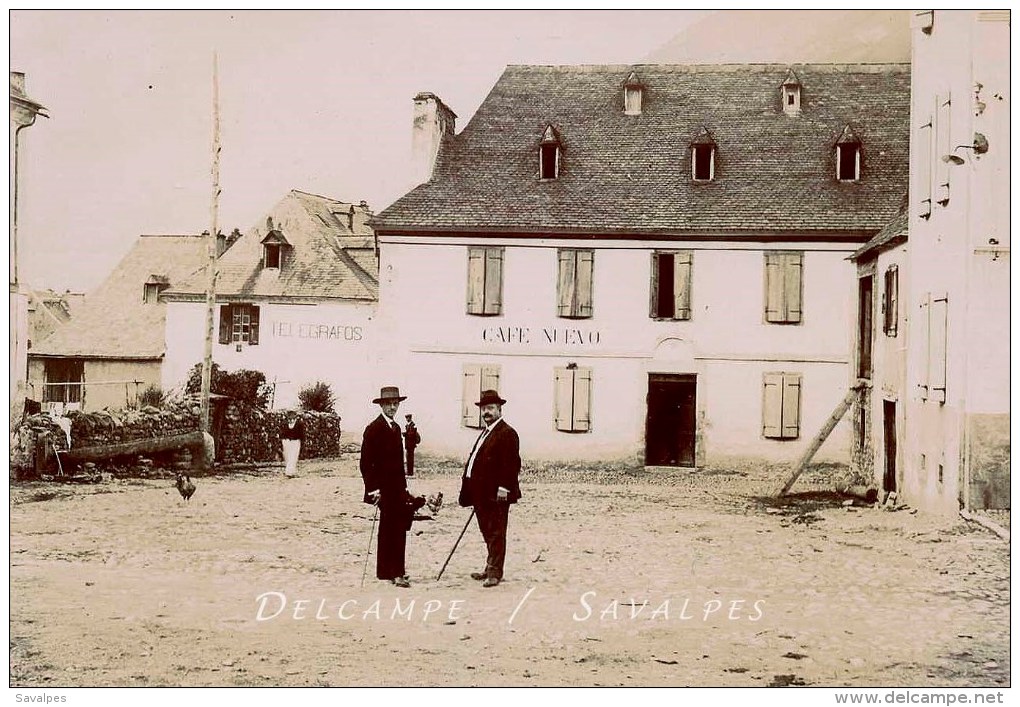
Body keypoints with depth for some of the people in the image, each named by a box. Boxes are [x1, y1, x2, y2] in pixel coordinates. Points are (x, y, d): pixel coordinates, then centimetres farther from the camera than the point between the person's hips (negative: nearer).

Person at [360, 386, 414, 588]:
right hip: (383, 487, -8)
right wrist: (373, 488, -16)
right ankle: (395, 573, -7)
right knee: (392, 529, -9)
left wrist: (404, 487, 17)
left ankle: (388, 570, 15)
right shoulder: (373, 428, -9)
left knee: (397, 528, 8)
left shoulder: (396, 428, 16)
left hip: (397, 487, 8)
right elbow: (366, 462, -12)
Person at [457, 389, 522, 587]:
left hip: (496, 495, -9)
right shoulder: (485, 433, 20)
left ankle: (495, 573, 0)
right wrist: (472, 492, 18)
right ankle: (491, 569, 24)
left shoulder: (507, 433, -10)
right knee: (488, 533, 15)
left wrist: (503, 488, -22)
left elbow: (511, 464, -18)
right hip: (482, 494, 9)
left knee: (496, 533, -4)